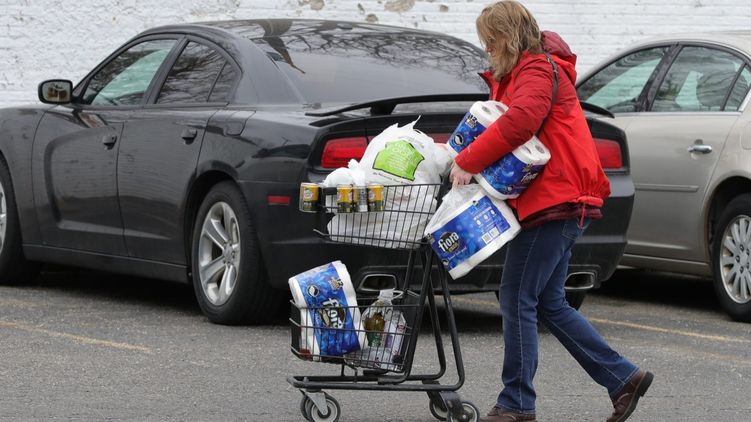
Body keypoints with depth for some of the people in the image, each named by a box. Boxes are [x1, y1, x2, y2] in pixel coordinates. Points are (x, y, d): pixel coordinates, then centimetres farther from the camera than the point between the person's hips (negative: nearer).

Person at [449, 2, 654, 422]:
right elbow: (502, 122, 22)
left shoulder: (538, 70, -10)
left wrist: (469, 162, -26)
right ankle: (623, 378, 14)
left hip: (554, 202, -11)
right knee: (549, 304, 12)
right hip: (554, 199, 11)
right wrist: (463, 156, 3)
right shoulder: (518, 73, 23)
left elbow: (521, 121, -28)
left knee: (518, 299, -8)